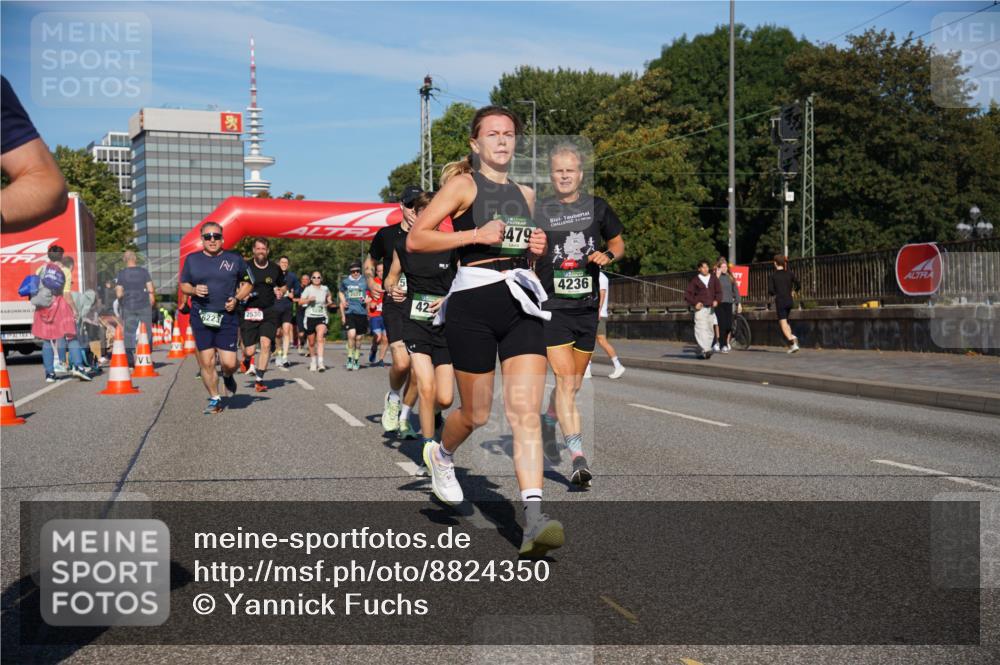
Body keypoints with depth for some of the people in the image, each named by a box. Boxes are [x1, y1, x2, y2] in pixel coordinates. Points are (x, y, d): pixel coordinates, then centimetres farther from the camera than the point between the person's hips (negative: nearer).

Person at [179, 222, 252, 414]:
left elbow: (248, 283, 14)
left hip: (227, 317, -1)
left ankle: (227, 377, 29)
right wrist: (194, 290, -8)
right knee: (206, 362, 1)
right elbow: (183, 285, 15)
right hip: (201, 317, 1)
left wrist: (236, 298, -4)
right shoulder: (192, 259, 8)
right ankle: (214, 399, 17)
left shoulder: (235, 259, 5)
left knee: (229, 363, -8)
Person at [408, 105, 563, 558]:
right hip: (474, 302, -4)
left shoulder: (524, 194, 19)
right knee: (476, 415, 7)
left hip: (521, 301, 4)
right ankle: (441, 454, 42)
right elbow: (414, 240, -6)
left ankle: (533, 518, -18)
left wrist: (537, 249, 10)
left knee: (526, 412, -11)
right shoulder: (463, 184, 1)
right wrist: (476, 235, -14)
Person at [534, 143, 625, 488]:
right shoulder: (538, 211, 0)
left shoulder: (597, 207, 6)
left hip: (587, 307, 4)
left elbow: (618, 242, 17)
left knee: (574, 384, 15)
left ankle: (547, 422, 45)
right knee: (565, 381, -15)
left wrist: (608, 255, -3)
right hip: (552, 307, -3)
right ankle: (578, 460, -17)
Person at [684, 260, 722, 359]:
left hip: (711, 308, 4)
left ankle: (700, 352, 11)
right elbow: (687, 294, 3)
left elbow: (719, 291, 14)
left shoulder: (713, 279, 11)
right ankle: (705, 350, -26)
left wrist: (716, 300, -4)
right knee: (701, 329, -17)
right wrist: (695, 303, -8)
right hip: (700, 308, -4)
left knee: (709, 330, 3)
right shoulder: (695, 280, 3)